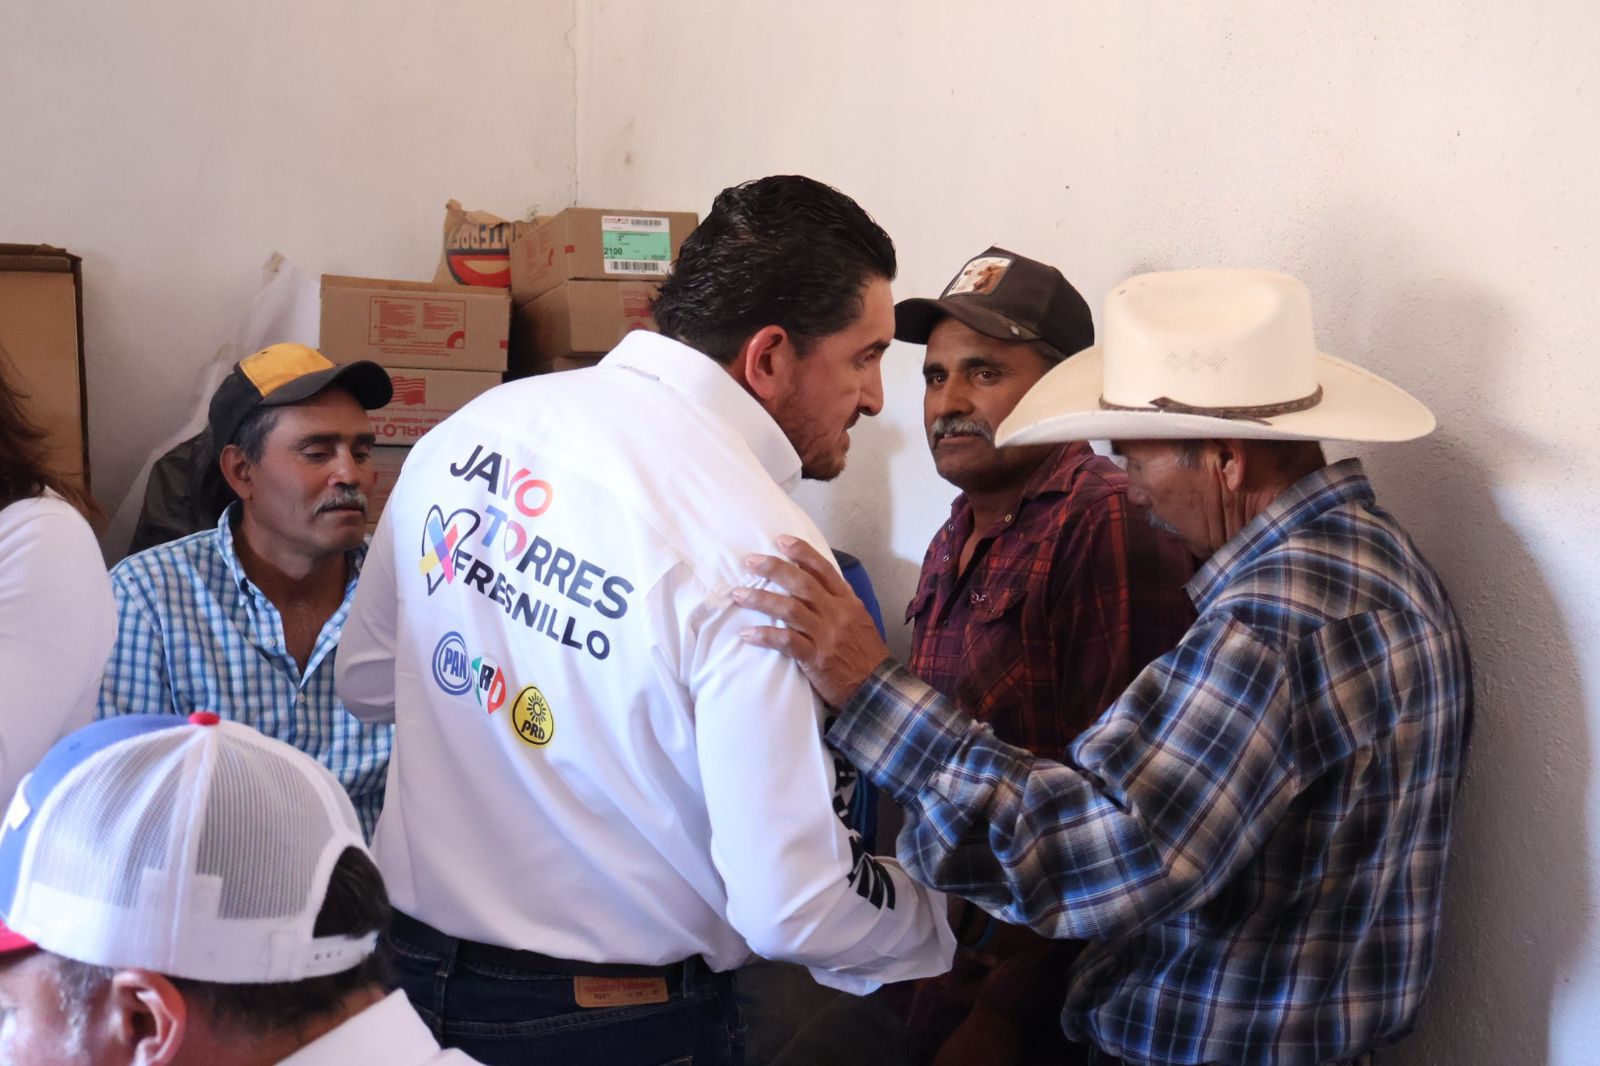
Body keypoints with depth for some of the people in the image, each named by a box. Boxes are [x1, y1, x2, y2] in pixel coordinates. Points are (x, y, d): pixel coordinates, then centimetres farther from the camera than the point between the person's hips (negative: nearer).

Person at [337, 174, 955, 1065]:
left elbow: (368, 679, 9)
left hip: (412, 961, 6)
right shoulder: (760, 557, -25)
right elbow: (792, 907, -23)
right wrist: (949, 924, -4)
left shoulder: (469, 430, -5)